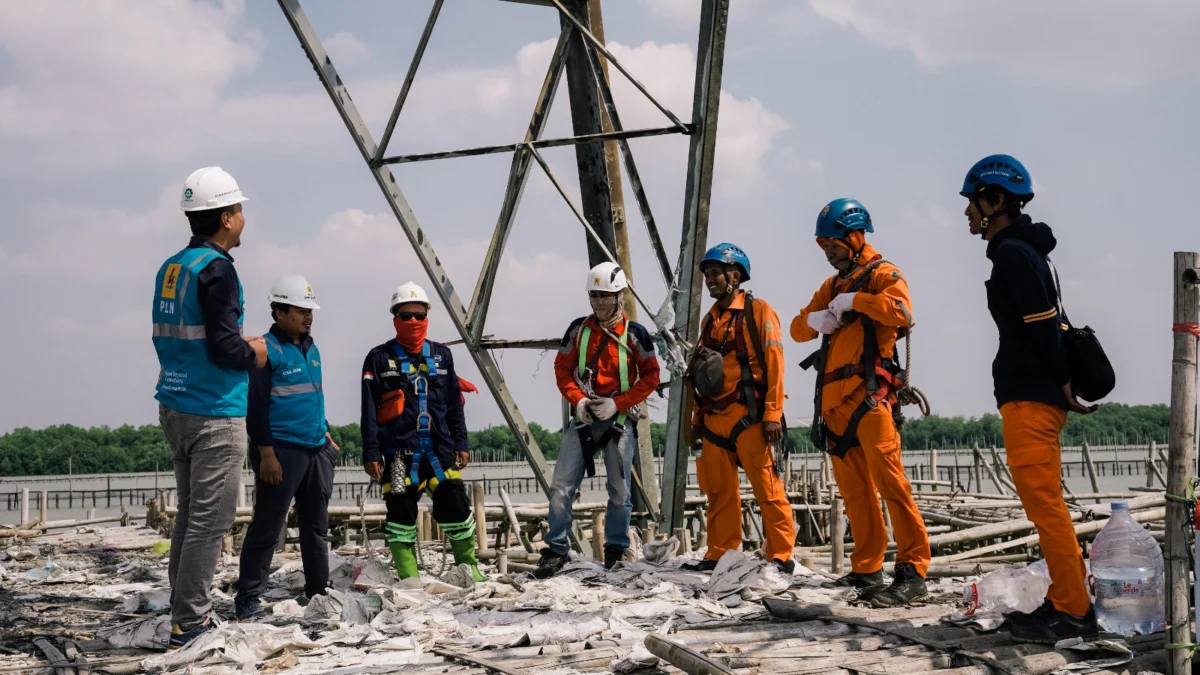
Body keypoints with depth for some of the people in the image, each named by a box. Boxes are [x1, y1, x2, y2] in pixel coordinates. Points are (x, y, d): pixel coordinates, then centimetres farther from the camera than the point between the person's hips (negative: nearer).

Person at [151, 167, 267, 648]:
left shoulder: (170, 268, 12)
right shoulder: (215, 269, -15)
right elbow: (223, 347, -21)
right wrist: (254, 355, -1)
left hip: (175, 407, 9)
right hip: (215, 414, -9)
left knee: (190, 514, 16)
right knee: (210, 520, -5)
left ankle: (186, 615, 21)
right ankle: (188, 625, -4)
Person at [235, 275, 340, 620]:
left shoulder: (311, 349, 15)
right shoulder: (267, 350, -11)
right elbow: (256, 406, -14)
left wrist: (326, 435, 21)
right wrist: (266, 453, -17)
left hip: (316, 450, 8)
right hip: (282, 450, -8)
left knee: (317, 526, 13)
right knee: (267, 526, -5)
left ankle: (318, 589, 21)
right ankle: (248, 597, 0)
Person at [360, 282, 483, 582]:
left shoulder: (441, 355, 11)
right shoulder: (379, 358, 2)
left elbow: (454, 404, 14)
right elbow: (369, 411, 0)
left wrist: (461, 443, 8)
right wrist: (371, 453, -6)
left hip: (439, 448, 2)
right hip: (398, 452, -2)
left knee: (455, 506, -1)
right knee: (401, 513, 2)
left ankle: (469, 568, 13)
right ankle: (409, 578, 10)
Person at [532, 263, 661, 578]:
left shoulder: (634, 333, -2)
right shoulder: (578, 329, 7)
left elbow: (650, 377, -1)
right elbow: (562, 368, 10)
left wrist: (617, 403, -11)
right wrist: (577, 399, -7)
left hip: (620, 419, -2)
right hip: (584, 417, 2)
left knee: (619, 490, 3)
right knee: (562, 486, -4)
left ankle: (616, 552, 15)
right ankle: (556, 551, 3)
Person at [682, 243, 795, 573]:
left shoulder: (758, 311, -1)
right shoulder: (709, 320, 19)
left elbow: (774, 364, -8)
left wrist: (773, 414, -15)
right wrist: (697, 417, 18)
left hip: (748, 416, -7)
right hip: (714, 418, 7)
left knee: (767, 488, -8)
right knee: (719, 492, 8)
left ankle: (780, 556, -5)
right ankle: (719, 555, 14)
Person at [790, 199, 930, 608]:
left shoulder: (881, 275, 2)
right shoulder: (832, 286, 24)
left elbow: (901, 312, -18)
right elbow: (798, 329, 20)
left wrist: (853, 300, -15)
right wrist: (814, 318, -2)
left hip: (869, 394, -8)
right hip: (835, 401, 8)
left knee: (889, 479, -15)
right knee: (854, 492, 7)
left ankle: (912, 571, -17)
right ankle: (866, 571, 11)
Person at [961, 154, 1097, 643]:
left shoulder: (1012, 253, -13)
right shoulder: (1024, 250, 19)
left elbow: (1043, 324, -19)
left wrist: (1062, 383, -14)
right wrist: (1063, 384, 15)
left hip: (1030, 399, -11)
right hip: (1037, 396, 11)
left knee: (1044, 502, -9)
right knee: (1044, 502, 13)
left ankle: (1072, 612, -8)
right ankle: (1068, 602, 17)